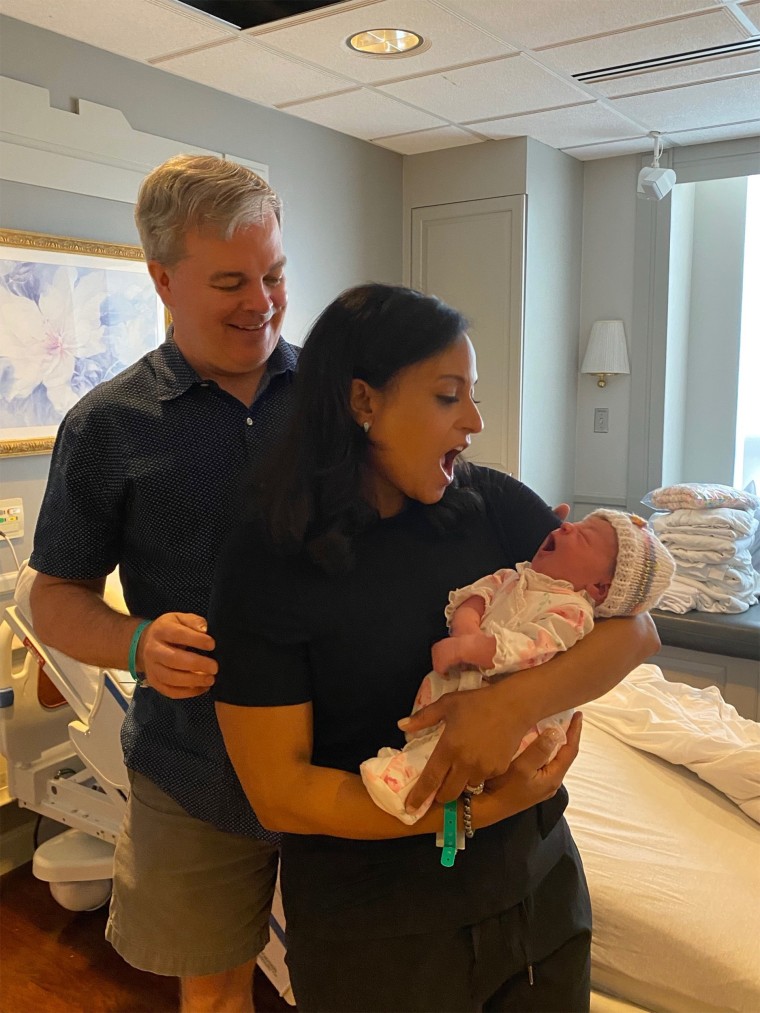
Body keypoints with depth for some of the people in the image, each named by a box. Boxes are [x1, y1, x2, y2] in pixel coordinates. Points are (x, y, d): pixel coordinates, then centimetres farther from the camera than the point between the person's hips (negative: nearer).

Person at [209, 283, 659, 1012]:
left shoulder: (494, 508, -6)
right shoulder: (266, 563, -17)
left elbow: (634, 627, -8)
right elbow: (279, 792, -17)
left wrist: (517, 701, -26)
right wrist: (477, 808, -24)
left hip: (535, 886, 4)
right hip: (374, 929, -3)